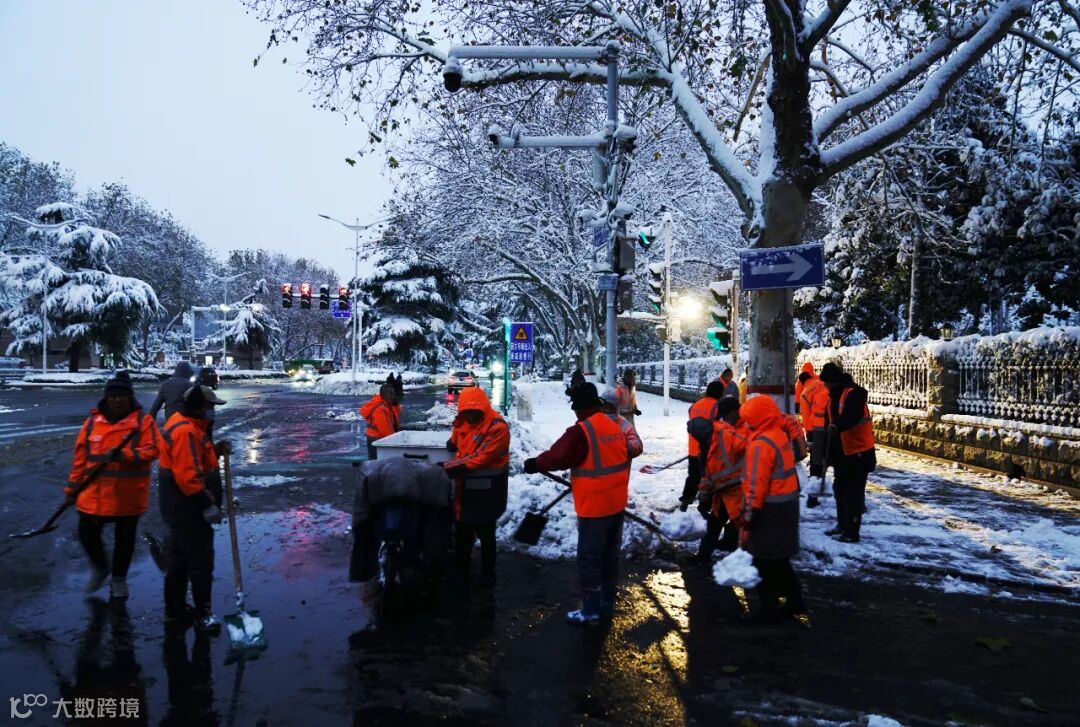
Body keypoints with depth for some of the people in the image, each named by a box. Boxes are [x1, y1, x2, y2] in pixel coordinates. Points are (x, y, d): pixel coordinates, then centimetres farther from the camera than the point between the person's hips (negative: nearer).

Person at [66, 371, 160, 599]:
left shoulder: (143, 420, -7)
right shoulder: (93, 420, 2)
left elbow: (152, 450, -14)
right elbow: (81, 456, 6)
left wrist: (123, 454, -28)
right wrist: (72, 487, 7)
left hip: (128, 494, -2)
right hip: (94, 492, 3)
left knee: (124, 538, 11)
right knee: (87, 533, 6)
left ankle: (119, 578, 32)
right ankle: (100, 567, 36)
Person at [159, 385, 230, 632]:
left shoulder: (184, 424, 10)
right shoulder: (186, 431, -23)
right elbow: (187, 475, -28)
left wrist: (216, 450, 2)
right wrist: (208, 505, -24)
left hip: (180, 508, 11)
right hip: (189, 509, -11)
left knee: (180, 558, 20)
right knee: (201, 560, 0)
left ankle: (175, 609, 32)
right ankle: (202, 613, 11)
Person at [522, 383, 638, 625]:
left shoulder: (582, 431, -20)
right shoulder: (615, 427, 6)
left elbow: (558, 456, -19)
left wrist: (535, 464, -2)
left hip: (595, 506, -8)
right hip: (617, 503, 8)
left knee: (589, 558, 3)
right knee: (610, 553, 19)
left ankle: (590, 610, 10)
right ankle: (607, 602, 31)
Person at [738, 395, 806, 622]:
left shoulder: (761, 444, -21)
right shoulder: (779, 435, 8)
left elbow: (755, 486, -22)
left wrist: (747, 520, -18)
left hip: (770, 510, -9)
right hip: (786, 504, 9)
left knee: (764, 562, 4)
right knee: (778, 560, 20)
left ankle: (769, 610, 13)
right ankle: (795, 603, 29)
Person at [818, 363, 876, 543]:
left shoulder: (853, 393, -17)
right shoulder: (832, 397, 10)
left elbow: (853, 415, -38)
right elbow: (828, 424, 14)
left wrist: (837, 426, -55)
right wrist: (827, 452, 14)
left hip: (859, 452, -9)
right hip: (841, 453, 9)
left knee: (854, 491, -4)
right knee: (840, 488, 17)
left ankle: (852, 531, 3)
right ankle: (843, 524, 30)